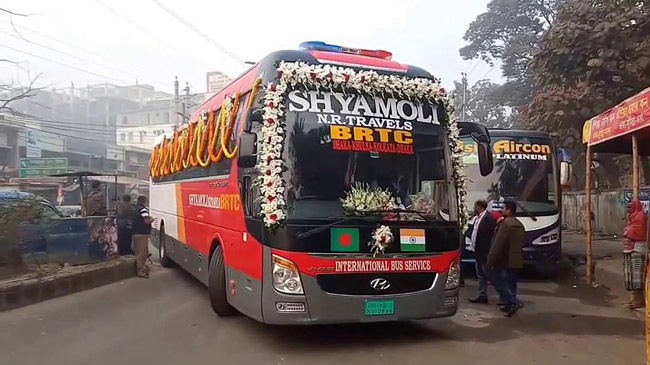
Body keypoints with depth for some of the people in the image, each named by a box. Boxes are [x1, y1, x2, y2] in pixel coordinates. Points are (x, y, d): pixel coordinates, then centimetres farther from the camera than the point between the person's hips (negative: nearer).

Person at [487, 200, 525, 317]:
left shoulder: (505, 223, -16)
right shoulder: (519, 224, 14)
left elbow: (498, 244, -21)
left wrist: (490, 260, -18)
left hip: (504, 260, -9)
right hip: (516, 260, 9)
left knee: (497, 280, 0)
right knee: (510, 283, 14)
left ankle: (514, 302, -9)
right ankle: (510, 304, 18)